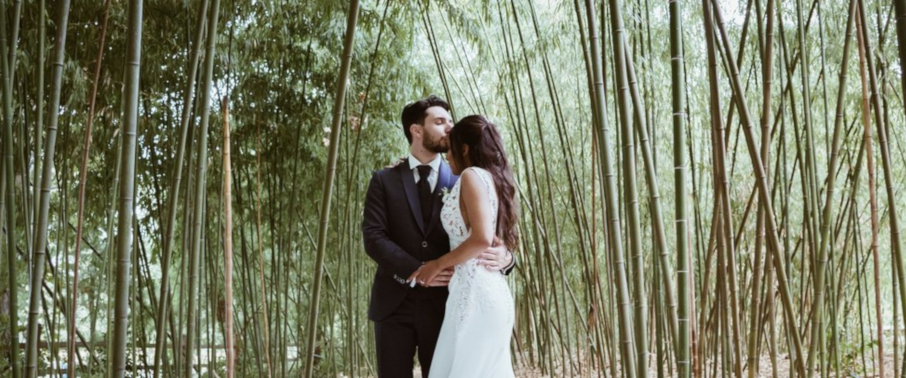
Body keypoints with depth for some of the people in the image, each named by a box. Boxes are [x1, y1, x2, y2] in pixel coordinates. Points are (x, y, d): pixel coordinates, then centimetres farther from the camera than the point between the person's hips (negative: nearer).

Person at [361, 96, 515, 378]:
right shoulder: (384, 181, 6)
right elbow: (373, 237, -5)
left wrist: (505, 257, -22)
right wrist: (418, 271, -17)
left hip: (444, 304, 1)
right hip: (394, 305, 0)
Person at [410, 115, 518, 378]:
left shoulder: (473, 175, -8)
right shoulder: (495, 180, 19)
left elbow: (482, 239, -19)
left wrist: (438, 264, -10)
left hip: (474, 292, -9)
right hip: (494, 291, 9)